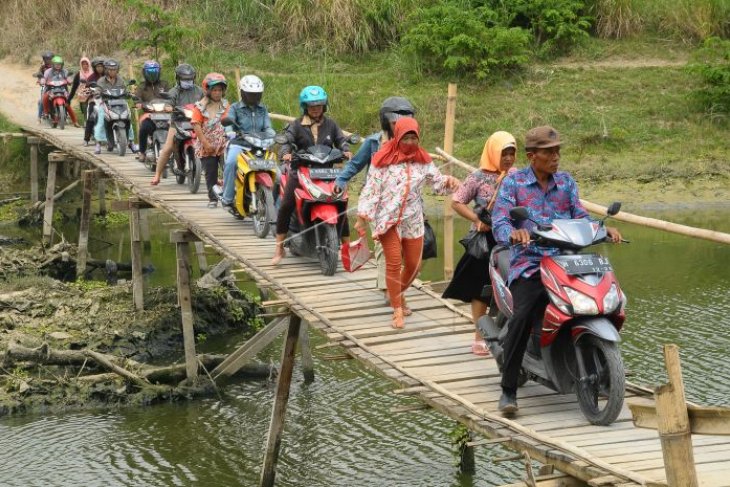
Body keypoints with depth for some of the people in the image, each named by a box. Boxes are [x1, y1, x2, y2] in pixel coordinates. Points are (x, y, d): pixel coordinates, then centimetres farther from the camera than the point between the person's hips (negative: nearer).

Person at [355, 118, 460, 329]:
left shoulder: (423, 160, 4)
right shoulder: (383, 159, -7)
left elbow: (437, 182, 6)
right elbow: (371, 190, -8)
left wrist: (449, 181, -17)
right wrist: (362, 217, -15)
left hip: (413, 221, 4)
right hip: (388, 219, -4)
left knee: (413, 264, 10)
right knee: (394, 264, -6)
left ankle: (398, 295, 37)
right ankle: (397, 310, 2)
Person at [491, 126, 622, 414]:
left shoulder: (566, 182, 17)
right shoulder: (513, 182, 4)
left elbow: (580, 216, 8)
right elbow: (499, 220, -8)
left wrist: (605, 229, -12)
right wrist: (513, 233, -32)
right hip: (528, 263, -4)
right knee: (523, 317, -29)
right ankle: (508, 389, -19)